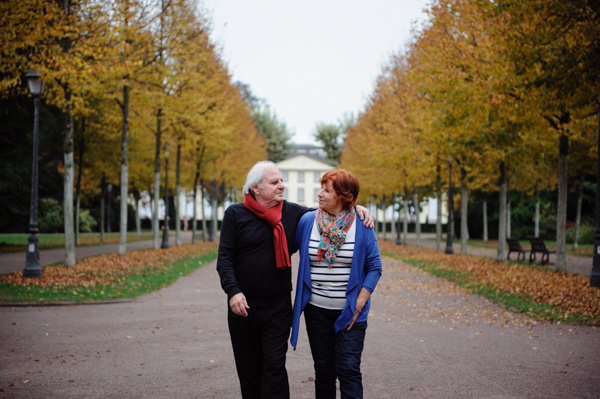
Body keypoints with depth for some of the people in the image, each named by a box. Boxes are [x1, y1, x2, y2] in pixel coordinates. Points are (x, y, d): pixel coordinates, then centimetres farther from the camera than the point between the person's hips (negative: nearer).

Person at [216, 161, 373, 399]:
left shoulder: (292, 213, 6)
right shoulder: (235, 214, -1)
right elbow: (225, 258, -4)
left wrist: (355, 208, 3)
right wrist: (233, 291, -17)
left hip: (278, 309, 1)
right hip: (243, 308, 0)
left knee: (274, 367, -4)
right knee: (248, 370, 10)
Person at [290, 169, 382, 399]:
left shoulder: (361, 226, -5)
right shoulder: (306, 222, 0)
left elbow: (374, 268, -1)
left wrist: (359, 304, -9)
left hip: (350, 312, -2)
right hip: (317, 310, 2)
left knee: (349, 370, -5)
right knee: (323, 370, 9)